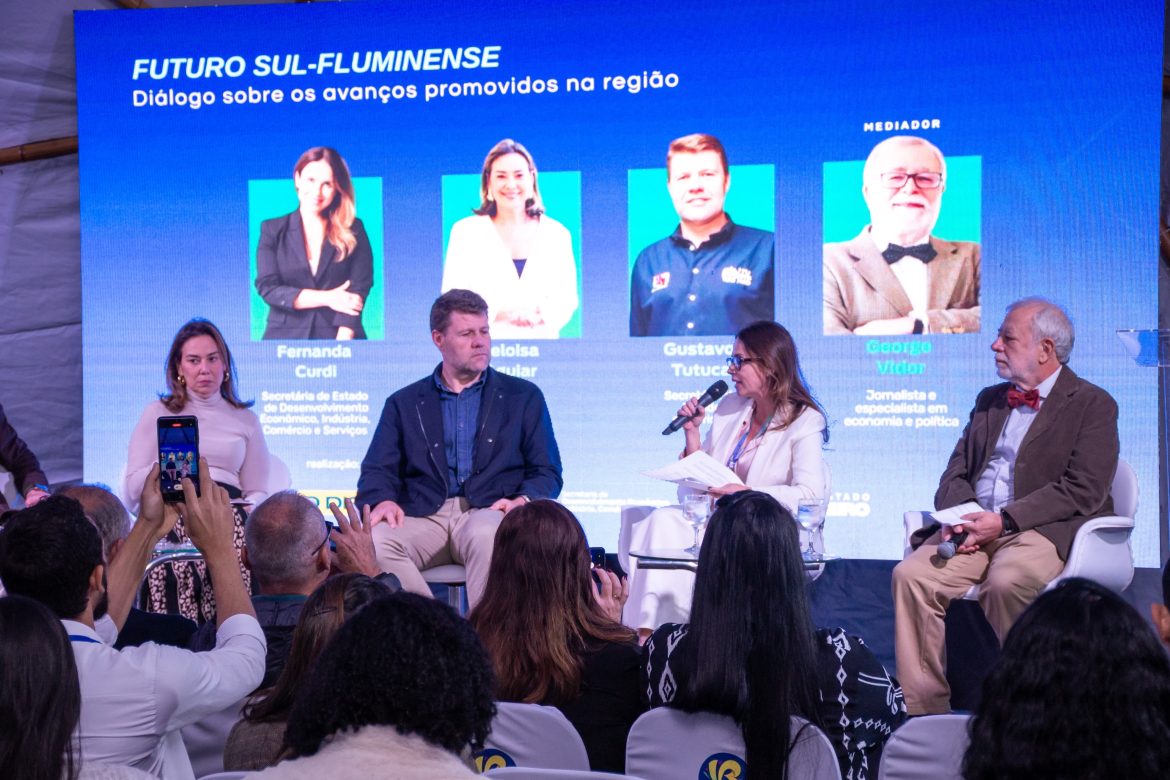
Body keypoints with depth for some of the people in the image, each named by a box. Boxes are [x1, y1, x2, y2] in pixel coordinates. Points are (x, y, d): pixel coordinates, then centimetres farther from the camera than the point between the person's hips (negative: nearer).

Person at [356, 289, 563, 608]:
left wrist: (522, 501, -12)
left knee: (487, 535, -39)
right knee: (374, 541, -32)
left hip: (490, 513, -1)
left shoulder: (523, 397, 18)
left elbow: (547, 473, 12)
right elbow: (377, 472, 10)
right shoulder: (404, 404, 20)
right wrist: (383, 500, -14)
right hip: (424, 517, 2)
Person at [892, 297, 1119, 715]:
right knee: (912, 574, -20)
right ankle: (926, 713, -15)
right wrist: (956, 516, -5)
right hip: (975, 528, 6)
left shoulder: (1093, 405, 1)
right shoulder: (989, 400, 22)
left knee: (1005, 582, -37)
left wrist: (1004, 520, -18)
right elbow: (957, 472, 18)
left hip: (1046, 530, -6)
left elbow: (1082, 491, -11)